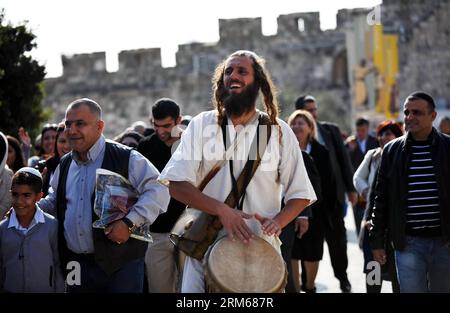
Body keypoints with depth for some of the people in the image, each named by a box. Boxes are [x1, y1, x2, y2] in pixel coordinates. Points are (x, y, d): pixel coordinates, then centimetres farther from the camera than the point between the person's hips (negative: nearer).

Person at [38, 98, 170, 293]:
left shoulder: (126, 158, -7)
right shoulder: (65, 164, 14)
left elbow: (157, 191, -12)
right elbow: (54, 202, 30)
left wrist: (130, 223, -19)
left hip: (120, 262, -6)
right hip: (76, 262, 6)